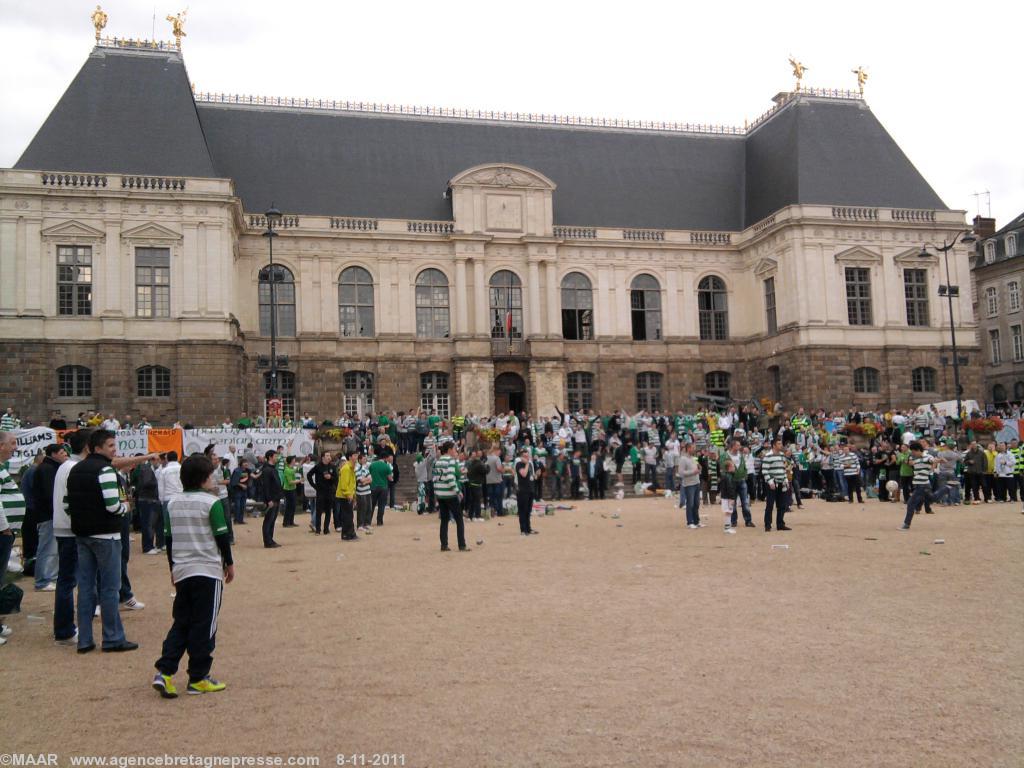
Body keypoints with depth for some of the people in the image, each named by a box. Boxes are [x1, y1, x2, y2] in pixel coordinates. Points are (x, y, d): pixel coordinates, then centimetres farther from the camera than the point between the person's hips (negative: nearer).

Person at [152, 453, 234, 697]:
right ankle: (198, 678, 7)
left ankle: (164, 672, 1)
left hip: (181, 571, 6)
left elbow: (168, 538, 12)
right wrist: (229, 563, 5)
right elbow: (222, 536, -9)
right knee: (204, 626, 3)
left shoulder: (172, 503, 8)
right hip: (208, 571, -6)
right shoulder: (212, 502, -10)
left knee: (181, 623, 14)